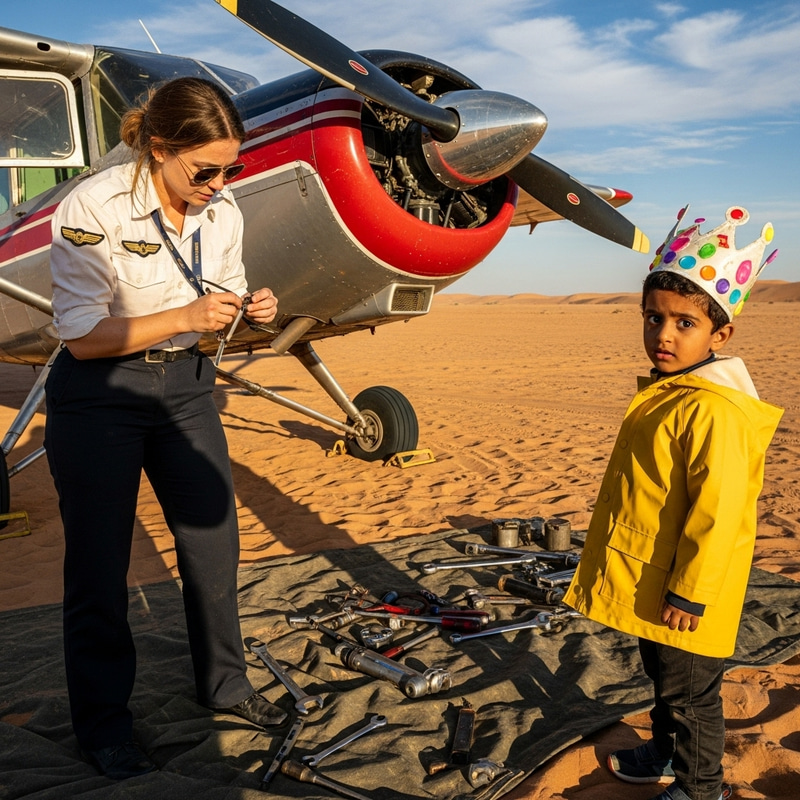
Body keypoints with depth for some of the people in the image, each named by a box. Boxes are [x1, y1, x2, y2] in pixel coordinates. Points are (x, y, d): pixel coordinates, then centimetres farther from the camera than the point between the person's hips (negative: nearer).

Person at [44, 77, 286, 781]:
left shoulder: (223, 210, -2)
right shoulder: (94, 208, -19)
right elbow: (82, 336, -19)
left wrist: (249, 308, -13)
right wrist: (185, 316, -28)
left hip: (186, 387, 5)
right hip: (99, 393, -5)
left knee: (214, 538, 10)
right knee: (99, 563, 5)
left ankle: (224, 683, 33)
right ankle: (103, 728, 24)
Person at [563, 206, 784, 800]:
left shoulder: (714, 411, -27)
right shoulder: (666, 393, 6)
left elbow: (717, 511, -27)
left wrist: (688, 593, -21)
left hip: (683, 594, -9)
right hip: (649, 586, 10)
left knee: (689, 695, 11)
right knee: (662, 677, 27)